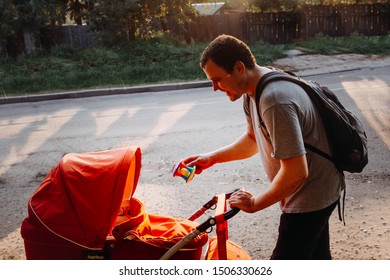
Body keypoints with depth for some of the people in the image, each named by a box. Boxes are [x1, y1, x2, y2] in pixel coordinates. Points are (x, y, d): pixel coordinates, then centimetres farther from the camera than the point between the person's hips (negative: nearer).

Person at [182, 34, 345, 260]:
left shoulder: (275, 101, -32)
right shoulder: (253, 91, 0)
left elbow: (296, 172, -33)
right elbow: (253, 139, 15)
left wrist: (254, 203, -19)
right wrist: (212, 158, 7)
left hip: (309, 197, -10)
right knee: (317, 257, 26)